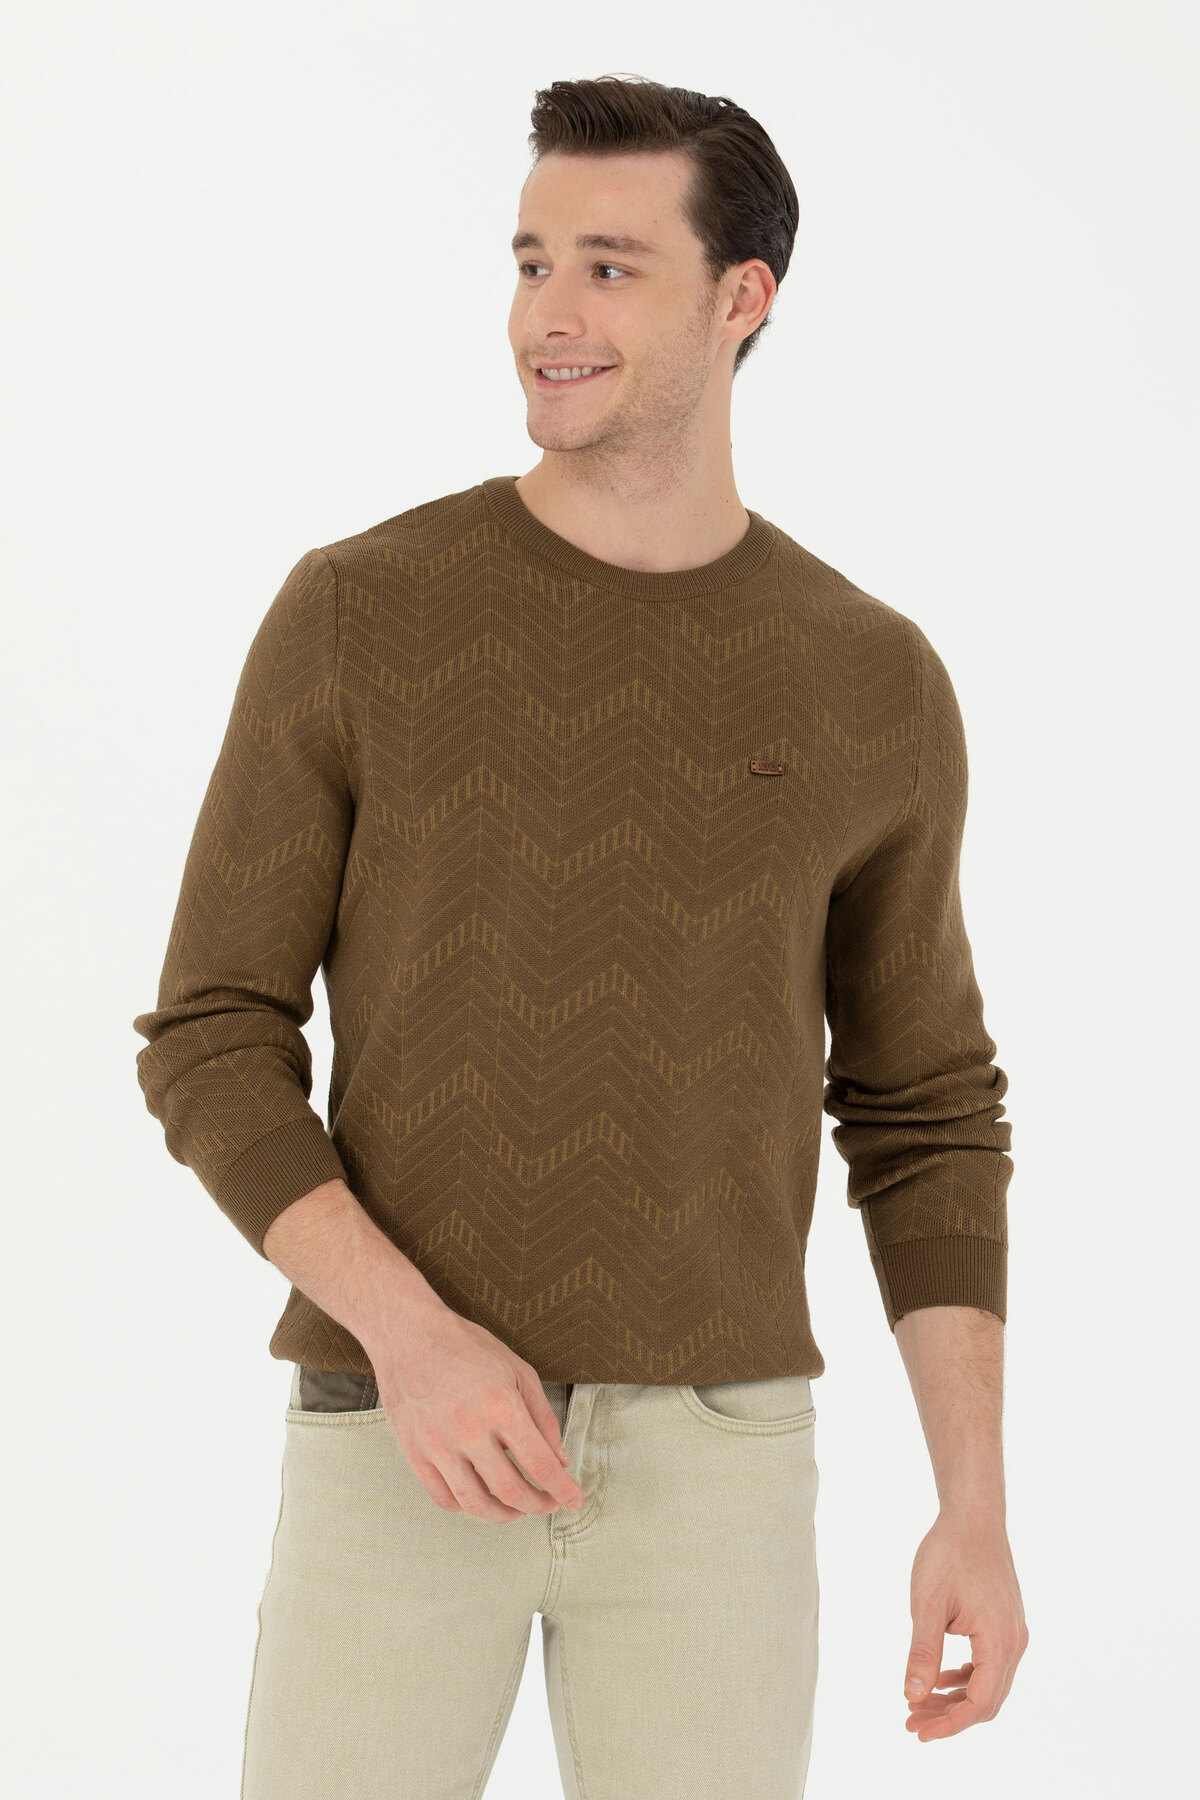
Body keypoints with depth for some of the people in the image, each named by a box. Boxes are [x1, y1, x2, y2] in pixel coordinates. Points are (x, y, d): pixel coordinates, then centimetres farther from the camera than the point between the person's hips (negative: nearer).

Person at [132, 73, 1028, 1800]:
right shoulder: (354, 615, -4)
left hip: (708, 1460, 1)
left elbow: (924, 1116, 9)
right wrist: (409, 1337, -20)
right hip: (401, 1446, -1)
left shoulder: (874, 687, 2)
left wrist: (978, 1509, 1)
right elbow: (214, 1049, -2)